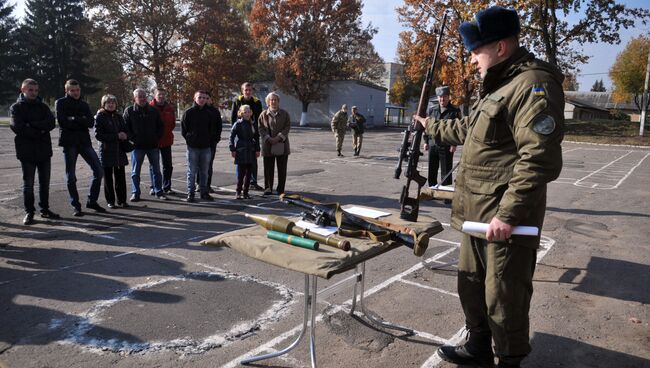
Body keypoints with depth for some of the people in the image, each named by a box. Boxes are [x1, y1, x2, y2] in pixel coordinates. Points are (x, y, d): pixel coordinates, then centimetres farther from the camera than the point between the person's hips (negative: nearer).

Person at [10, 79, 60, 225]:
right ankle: (29, 212, 9)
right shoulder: (16, 107, 2)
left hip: (44, 150, 3)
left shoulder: (42, 106, 11)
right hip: (27, 151, -3)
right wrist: (40, 131, -11)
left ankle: (45, 209, 20)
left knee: (45, 182, 9)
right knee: (28, 183, 0)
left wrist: (31, 125, -15)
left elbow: (51, 123, -5)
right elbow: (17, 127, -11)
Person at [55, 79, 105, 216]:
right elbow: (63, 123, -10)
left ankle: (92, 201, 11)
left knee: (99, 170, -2)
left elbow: (91, 123, 0)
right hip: (69, 142, -4)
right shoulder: (61, 103, 4)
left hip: (85, 141, 4)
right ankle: (76, 206, 10)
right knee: (71, 176, 0)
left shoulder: (84, 105, 15)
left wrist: (74, 119, -10)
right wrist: (81, 121, -5)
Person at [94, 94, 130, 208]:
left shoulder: (118, 117, 12)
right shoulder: (100, 117, -3)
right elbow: (98, 135, -10)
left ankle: (121, 200, 12)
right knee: (108, 177, 4)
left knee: (120, 176, 4)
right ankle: (110, 201, 12)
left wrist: (124, 136, -6)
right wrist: (116, 136, -16)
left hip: (119, 151, 4)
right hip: (106, 151, -4)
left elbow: (125, 131, 18)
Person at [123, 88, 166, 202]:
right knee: (135, 171, 3)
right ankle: (135, 193, 13)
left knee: (156, 170, 8)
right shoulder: (129, 111, 0)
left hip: (153, 146, 2)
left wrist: (157, 138, 2)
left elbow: (160, 126, 13)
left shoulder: (153, 111, 6)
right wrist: (133, 139, -8)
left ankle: (159, 192, 17)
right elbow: (125, 127, 1)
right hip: (137, 146, -2)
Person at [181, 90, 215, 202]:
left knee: (204, 172, 9)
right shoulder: (188, 112, -1)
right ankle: (190, 193, 9)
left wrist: (210, 140, 4)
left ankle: (204, 192, 18)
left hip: (206, 147, 3)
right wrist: (189, 139, -1)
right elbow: (183, 129, 1)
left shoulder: (209, 113, 8)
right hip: (192, 147, -3)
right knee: (191, 172, 2)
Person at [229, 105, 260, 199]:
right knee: (241, 173, -4)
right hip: (241, 152, -5)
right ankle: (238, 192, 6)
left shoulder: (252, 124, 11)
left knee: (249, 173, 6)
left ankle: (246, 192, 15)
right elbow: (232, 136, -6)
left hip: (251, 152, 5)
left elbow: (256, 137, 16)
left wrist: (257, 150, 10)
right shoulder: (238, 124, -4)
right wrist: (232, 149, -10)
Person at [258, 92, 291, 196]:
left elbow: (287, 127, 0)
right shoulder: (263, 114, 7)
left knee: (282, 169, 4)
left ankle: (280, 189, 13)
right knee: (268, 169, 3)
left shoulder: (284, 114, 7)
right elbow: (261, 128, 2)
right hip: (268, 146, 0)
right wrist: (268, 138, -12)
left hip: (282, 145, 0)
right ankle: (268, 188, 12)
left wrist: (279, 137, -13)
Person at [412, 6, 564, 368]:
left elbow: (540, 159, -25)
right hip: (477, 214, 10)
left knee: (503, 299, 4)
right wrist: (432, 126, 42)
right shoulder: (499, 85, 18)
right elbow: (469, 129, 33)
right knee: (472, 286, 21)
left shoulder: (533, 85, -16)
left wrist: (509, 215, -26)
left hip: (505, 220, -10)